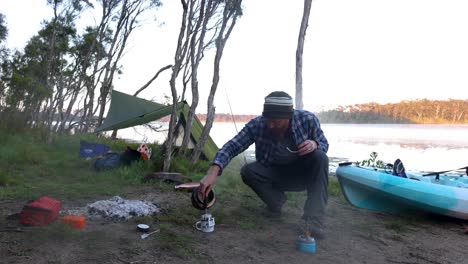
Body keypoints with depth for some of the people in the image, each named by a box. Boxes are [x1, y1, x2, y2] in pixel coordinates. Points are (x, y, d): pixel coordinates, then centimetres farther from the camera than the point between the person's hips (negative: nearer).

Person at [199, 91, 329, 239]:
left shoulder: (308, 119, -24)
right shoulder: (256, 125, -25)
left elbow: (324, 144, -8)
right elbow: (232, 147, -28)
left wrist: (314, 144, -33)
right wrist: (213, 173, -44)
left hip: (303, 175, -1)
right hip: (275, 175, 1)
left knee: (319, 157, -32)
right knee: (247, 171, -28)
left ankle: (313, 219, -32)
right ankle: (276, 201, 1)